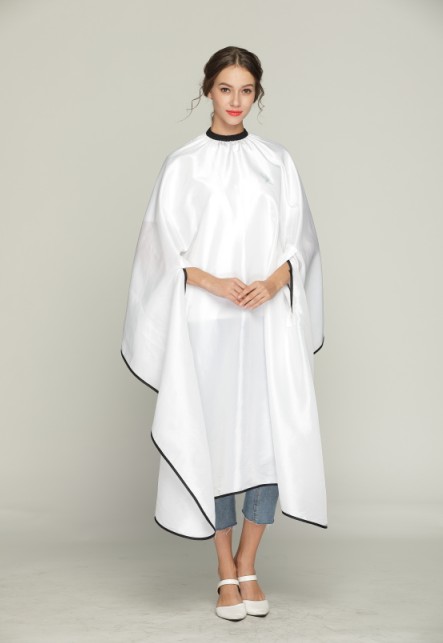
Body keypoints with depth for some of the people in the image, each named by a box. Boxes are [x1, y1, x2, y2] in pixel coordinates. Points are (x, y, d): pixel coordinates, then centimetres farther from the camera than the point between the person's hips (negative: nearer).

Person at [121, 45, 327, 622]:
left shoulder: (277, 162, 11)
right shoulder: (182, 164, 6)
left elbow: (299, 241, 8)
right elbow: (166, 248, 3)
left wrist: (273, 282, -11)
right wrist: (212, 282, -14)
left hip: (269, 322, 1)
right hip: (205, 323, -1)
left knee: (270, 438, -2)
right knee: (213, 438, 1)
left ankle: (248, 566, 16)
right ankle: (227, 574, 15)